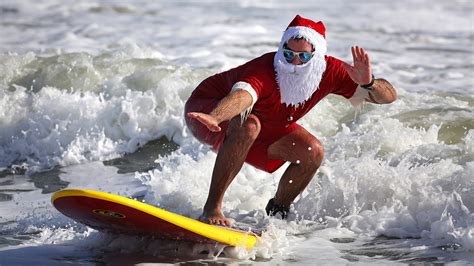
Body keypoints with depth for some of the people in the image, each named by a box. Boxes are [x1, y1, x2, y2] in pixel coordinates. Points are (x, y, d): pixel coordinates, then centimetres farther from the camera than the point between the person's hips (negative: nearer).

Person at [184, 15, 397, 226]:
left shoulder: (329, 71, -21)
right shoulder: (264, 71, -40)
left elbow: (389, 96, -21)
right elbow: (242, 95, -62)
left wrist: (368, 83, -44)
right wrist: (214, 118, -82)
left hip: (265, 126, 6)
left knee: (313, 153, -10)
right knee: (248, 125, -38)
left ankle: (277, 211, 14)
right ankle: (212, 208, -32)